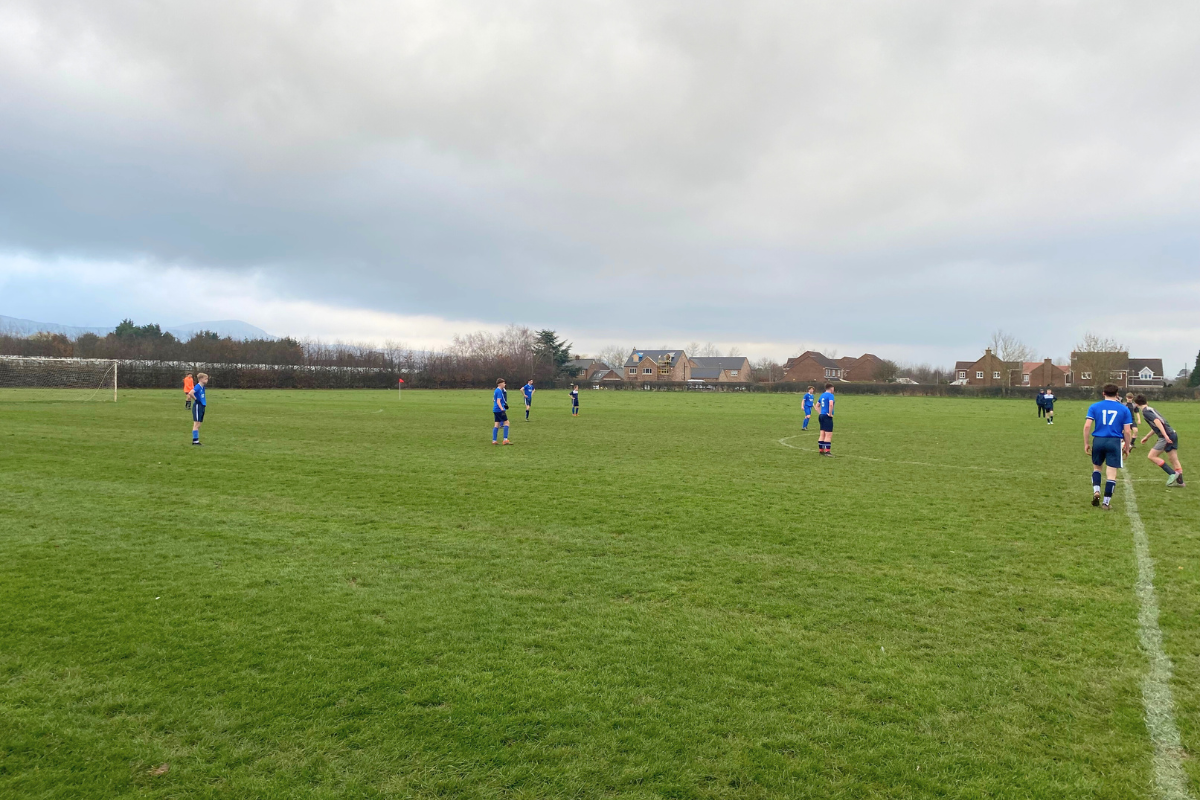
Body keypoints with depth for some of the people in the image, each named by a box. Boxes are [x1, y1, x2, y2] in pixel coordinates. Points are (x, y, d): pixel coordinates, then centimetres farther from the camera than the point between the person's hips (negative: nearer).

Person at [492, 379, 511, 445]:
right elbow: (498, 402, -21)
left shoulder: (496, 390, 16)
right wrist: (502, 409, -28)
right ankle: (505, 440, -10)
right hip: (499, 410, -10)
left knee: (496, 424, 9)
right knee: (506, 422, -6)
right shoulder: (499, 391, -14)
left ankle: (494, 440, 6)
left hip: (495, 410, 10)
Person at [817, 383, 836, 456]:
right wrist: (830, 413, -18)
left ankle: (821, 450, 14)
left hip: (821, 415, 8)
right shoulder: (830, 395, -11)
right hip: (827, 417, -8)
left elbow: (817, 405, 25)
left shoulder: (822, 395, 15)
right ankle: (827, 451, -7)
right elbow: (831, 404, -28)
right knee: (828, 435, -6)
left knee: (822, 435, 11)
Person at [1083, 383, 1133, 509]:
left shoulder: (1094, 407, 3)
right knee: (1111, 474, 4)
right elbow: (1127, 431, 1)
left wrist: (1086, 443, 3)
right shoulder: (1124, 409, 3)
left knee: (1096, 467, 22)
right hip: (1115, 442, -1)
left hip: (1098, 441, 1)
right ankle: (1106, 502, 5)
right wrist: (1127, 448, 11)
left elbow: (1087, 426, -5)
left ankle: (1096, 491, 3)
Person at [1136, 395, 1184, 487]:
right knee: (1174, 460, 12)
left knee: (1151, 456, -3)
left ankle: (1173, 473, -6)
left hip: (1166, 437, -9)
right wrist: (1146, 437, 34)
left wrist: (1165, 435, -30)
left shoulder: (1145, 412, -9)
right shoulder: (1150, 409, 20)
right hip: (1173, 434, 9)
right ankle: (1180, 481, 14)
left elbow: (1157, 422, -24)